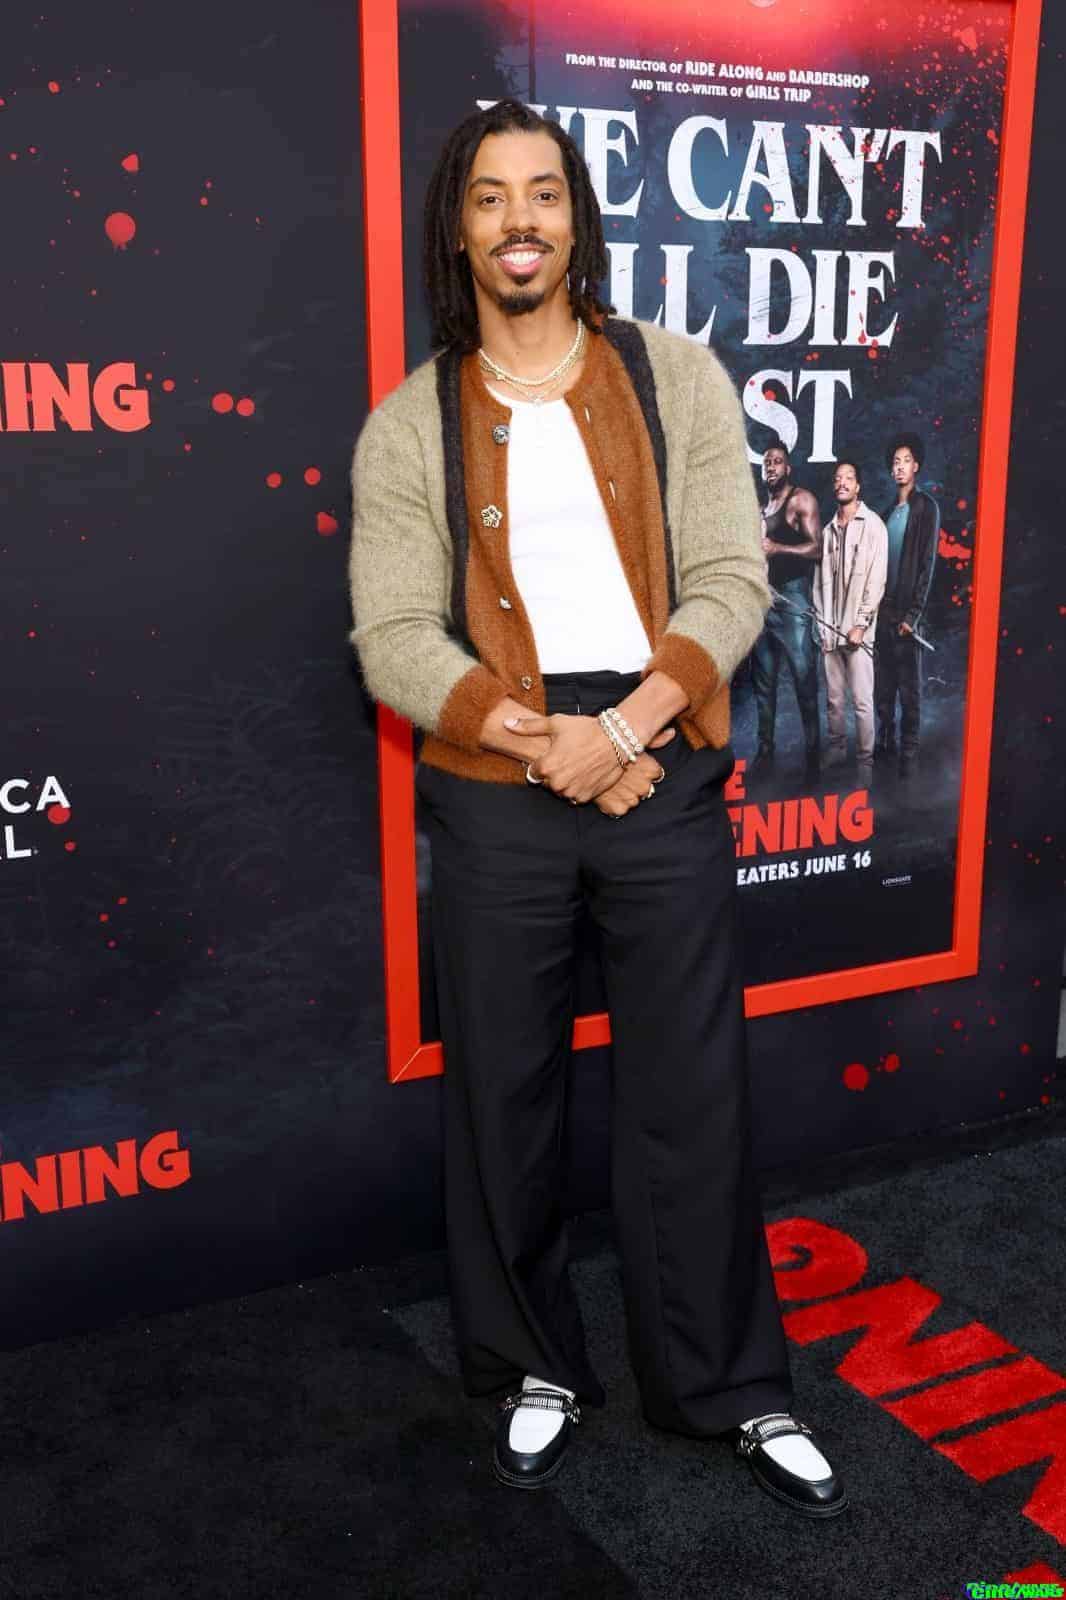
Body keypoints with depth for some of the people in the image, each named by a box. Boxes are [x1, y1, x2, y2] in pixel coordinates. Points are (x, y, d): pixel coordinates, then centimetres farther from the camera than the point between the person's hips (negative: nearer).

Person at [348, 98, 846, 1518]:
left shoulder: (679, 379, 5)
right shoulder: (408, 427, 4)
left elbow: (729, 581, -3)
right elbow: (393, 639, -4)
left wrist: (624, 728, -17)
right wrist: (537, 742, -16)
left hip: (664, 775, 0)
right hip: (492, 792, 1)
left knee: (694, 1093, 7)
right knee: (504, 1095, 11)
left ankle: (732, 1388, 26)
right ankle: (539, 1367, 32)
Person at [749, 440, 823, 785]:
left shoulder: (801, 500, -2)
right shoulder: (761, 509, 20)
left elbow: (818, 549, -13)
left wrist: (778, 548, -22)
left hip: (793, 600, -7)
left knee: (804, 680, -8)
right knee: (762, 680, 8)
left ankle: (813, 754, -4)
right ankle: (765, 752, 14)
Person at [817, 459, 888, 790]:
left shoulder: (873, 525, -3)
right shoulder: (829, 529, 13)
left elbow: (876, 579, -8)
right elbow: (823, 581, 13)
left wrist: (860, 625, -13)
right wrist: (822, 624, 6)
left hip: (858, 629, -5)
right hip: (831, 628, 5)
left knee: (862, 700, -5)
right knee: (834, 697, 11)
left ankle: (865, 762, 2)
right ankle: (836, 751, 23)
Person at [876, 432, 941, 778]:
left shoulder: (926, 507, -3)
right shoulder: (888, 512, 17)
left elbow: (927, 564, -9)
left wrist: (913, 615, -15)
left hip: (906, 613, -6)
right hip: (882, 610, 6)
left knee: (909, 687, -2)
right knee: (882, 684, 10)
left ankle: (909, 752, 2)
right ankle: (885, 743, 20)